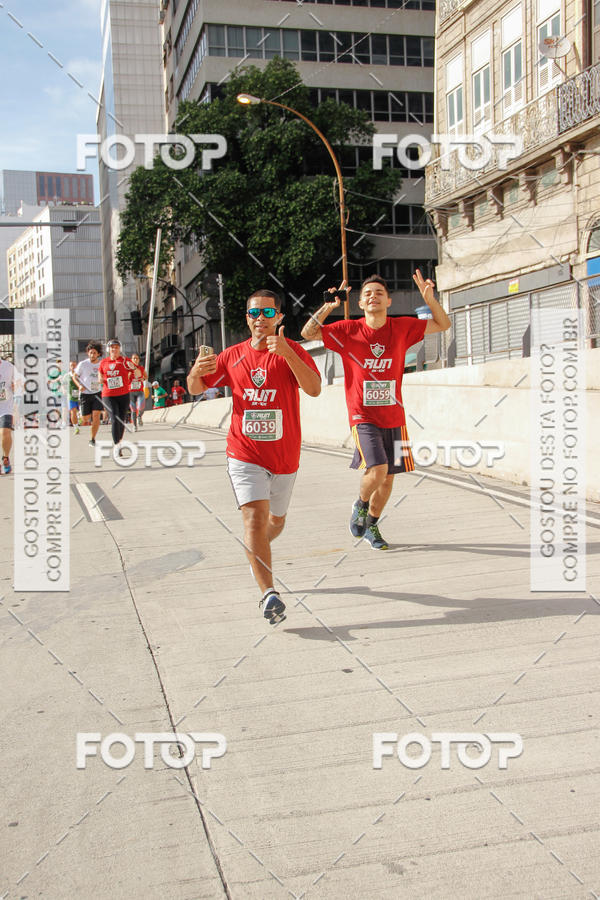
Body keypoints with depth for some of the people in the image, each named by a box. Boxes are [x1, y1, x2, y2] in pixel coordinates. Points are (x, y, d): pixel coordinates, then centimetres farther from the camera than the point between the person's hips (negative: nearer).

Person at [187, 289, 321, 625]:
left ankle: (257, 552, 51)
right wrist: (195, 373, -13)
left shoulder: (292, 350, -6)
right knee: (255, 517, -19)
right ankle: (269, 593, -23)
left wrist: (285, 352, -34)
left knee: (276, 522, 18)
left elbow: (314, 389, -23)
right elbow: (196, 389, 11)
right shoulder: (233, 356, 2)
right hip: (245, 454, 0)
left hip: (285, 456, 0)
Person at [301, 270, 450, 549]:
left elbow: (443, 324, 9)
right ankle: (360, 503, 11)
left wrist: (429, 297, -8)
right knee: (378, 469, -22)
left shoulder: (402, 327, 2)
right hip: (363, 417, -3)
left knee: (388, 477, 9)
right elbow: (308, 333, -5)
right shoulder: (348, 330, -3)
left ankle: (371, 525, 32)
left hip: (393, 418, 4)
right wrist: (328, 306, -18)